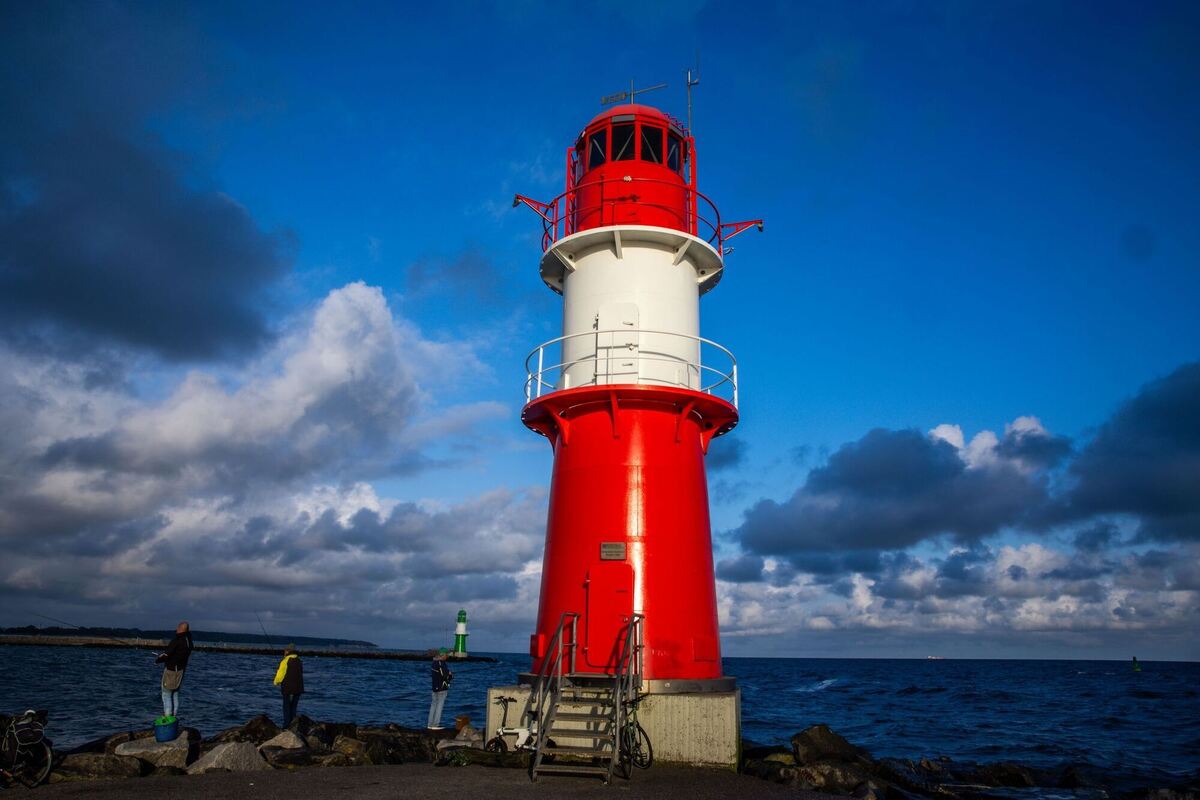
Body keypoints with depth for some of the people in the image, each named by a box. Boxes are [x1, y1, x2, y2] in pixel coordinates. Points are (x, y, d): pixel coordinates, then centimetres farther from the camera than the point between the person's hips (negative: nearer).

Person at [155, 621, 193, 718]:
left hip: (171, 670, -7)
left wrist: (157, 660, 1)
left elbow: (166, 654, -19)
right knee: (175, 695, 17)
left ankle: (167, 717, -1)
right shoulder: (189, 641, 3)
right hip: (181, 670, 8)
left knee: (167, 695, 1)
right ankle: (174, 716, 20)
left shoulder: (177, 640, -21)